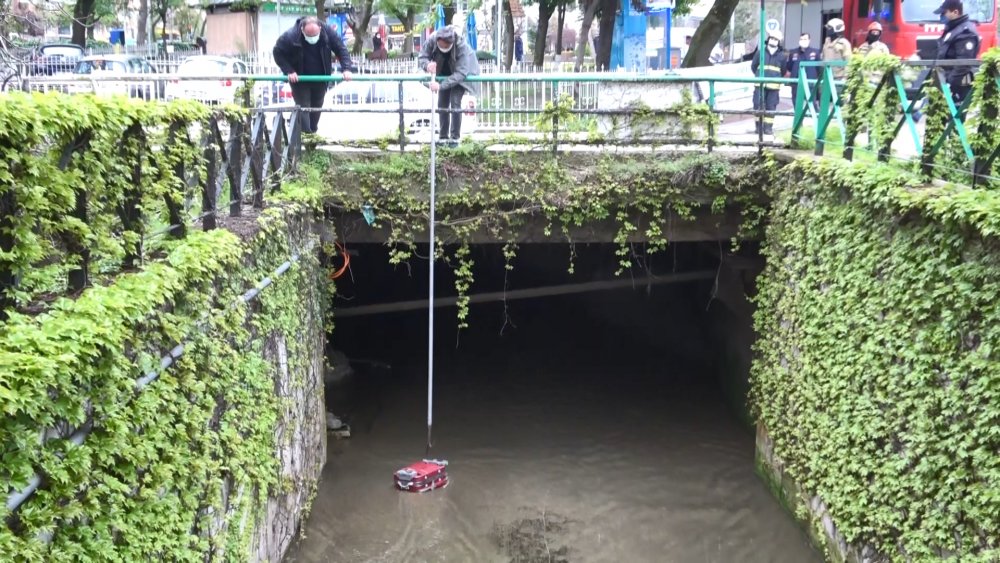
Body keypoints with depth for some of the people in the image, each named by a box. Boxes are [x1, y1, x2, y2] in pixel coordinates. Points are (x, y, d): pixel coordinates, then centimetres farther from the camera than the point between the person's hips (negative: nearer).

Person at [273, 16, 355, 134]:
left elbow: (341, 49, -12)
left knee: (317, 107, 14)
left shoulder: (327, 33, -21)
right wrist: (289, 71, -24)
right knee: (303, 107, -7)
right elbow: (278, 53, -15)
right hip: (299, 79, -3)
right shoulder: (290, 36, -27)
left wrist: (346, 69, -25)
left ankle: (313, 133, 30)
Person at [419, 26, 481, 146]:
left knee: (455, 102, -16)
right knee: (442, 104, 3)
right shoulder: (432, 39, -30)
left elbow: (460, 73, -41)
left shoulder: (462, 47, -40)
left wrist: (441, 85, -51)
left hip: (459, 75, -4)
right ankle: (444, 137, 13)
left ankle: (455, 137, -7)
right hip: (443, 74, 4)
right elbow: (422, 57, -19)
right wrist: (427, 65, -44)